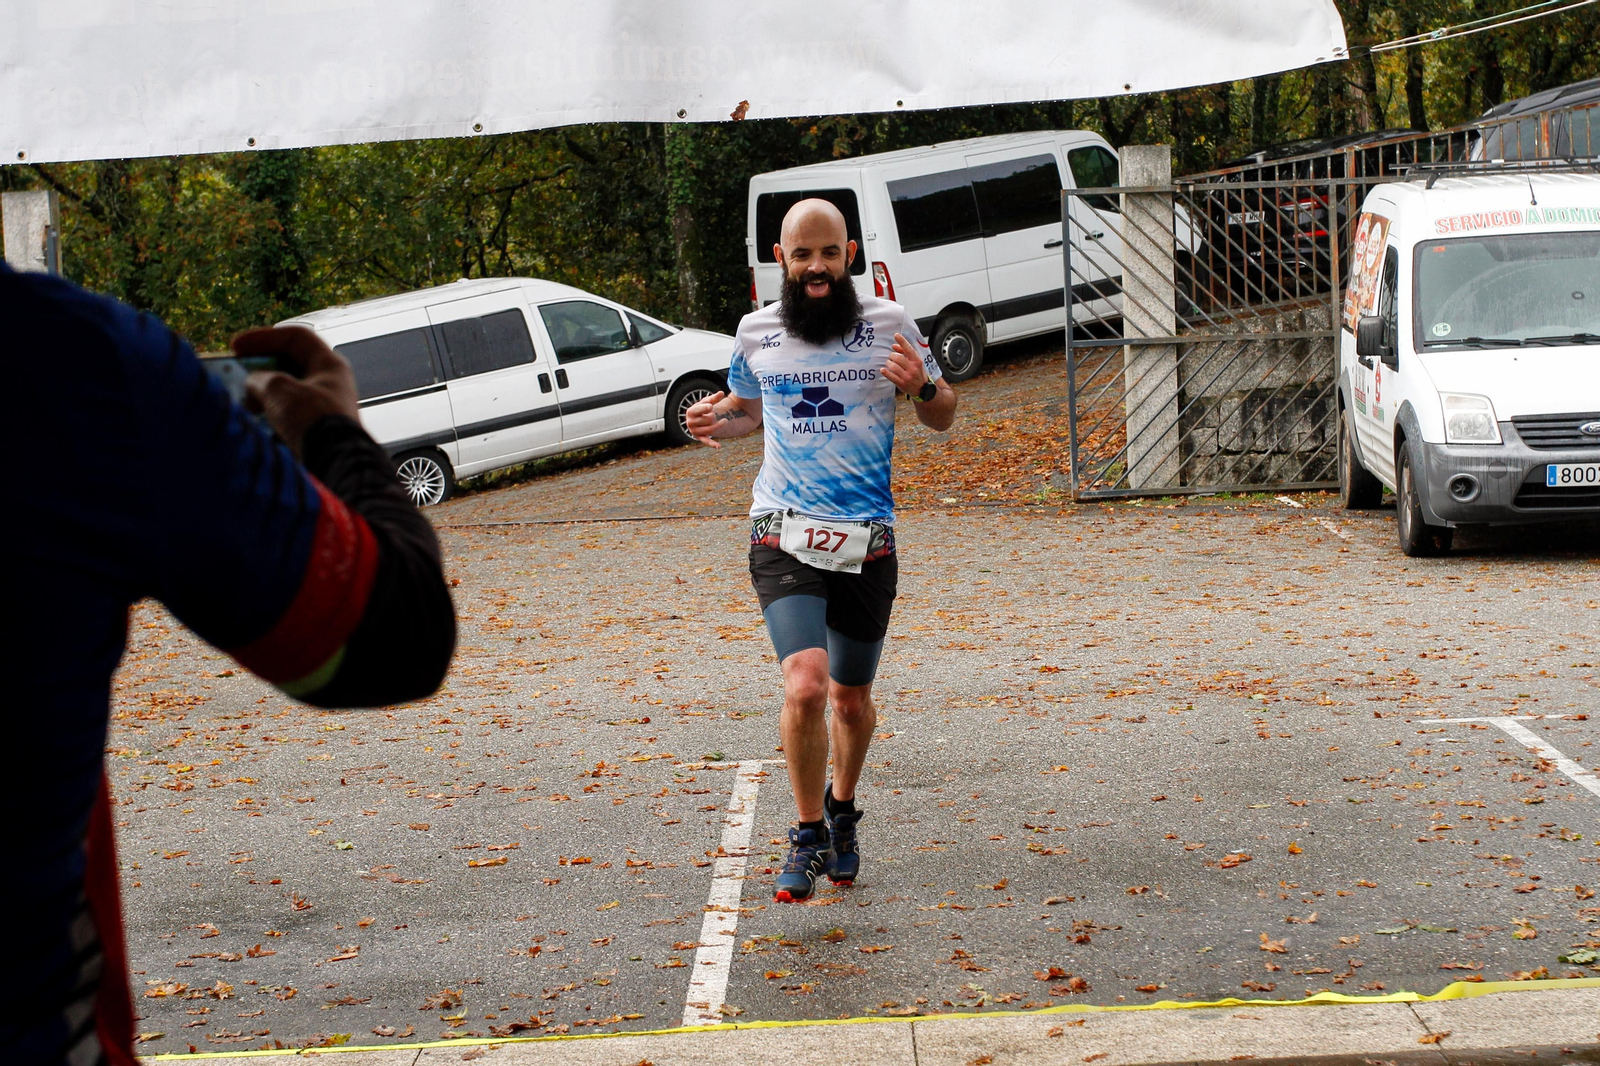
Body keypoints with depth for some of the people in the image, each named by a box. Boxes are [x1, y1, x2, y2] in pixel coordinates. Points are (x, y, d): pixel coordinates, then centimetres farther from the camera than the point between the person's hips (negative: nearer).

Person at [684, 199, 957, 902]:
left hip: (867, 540, 1)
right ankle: (809, 837, -1)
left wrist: (922, 386, -13)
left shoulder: (889, 324, 1)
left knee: (852, 699, 13)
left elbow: (943, 416, 10)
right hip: (783, 536, -1)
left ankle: (841, 809, 42)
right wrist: (716, 422, 1)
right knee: (805, 686, -20)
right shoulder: (756, 332, 5)